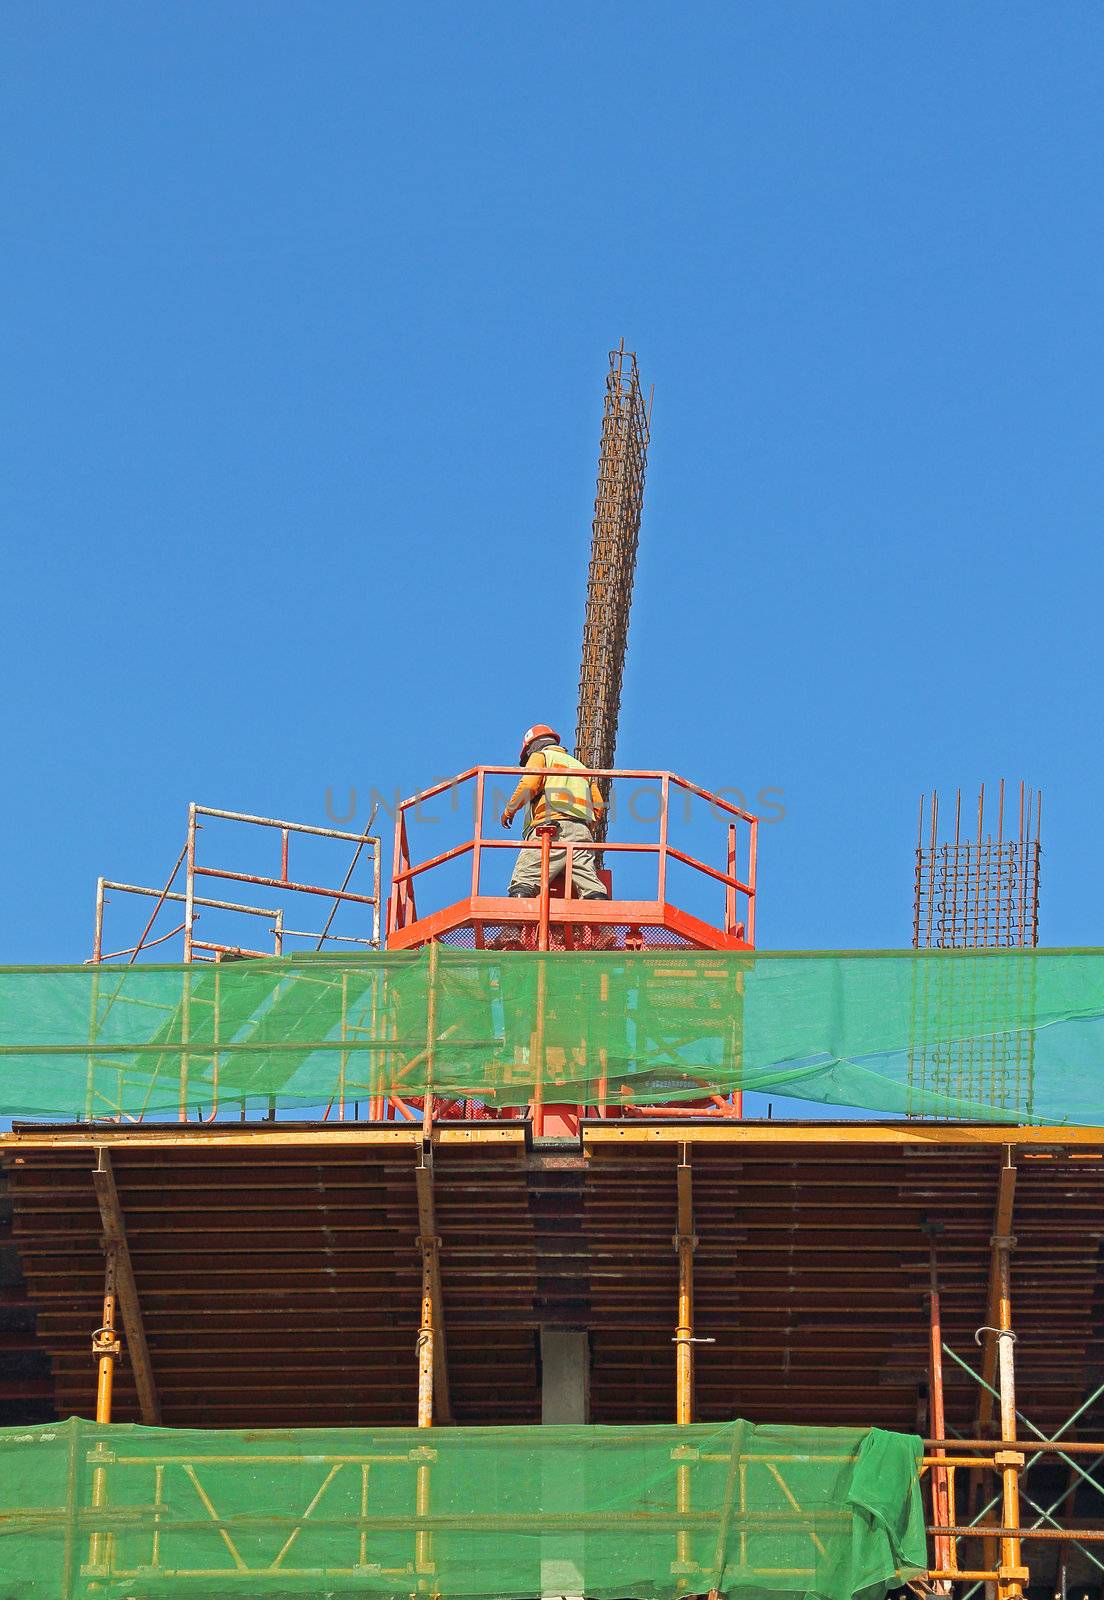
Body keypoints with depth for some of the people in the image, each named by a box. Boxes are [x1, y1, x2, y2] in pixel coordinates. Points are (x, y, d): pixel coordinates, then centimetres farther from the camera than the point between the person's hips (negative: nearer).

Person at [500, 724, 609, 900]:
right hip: (582, 831, 5)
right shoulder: (581, 766, 35)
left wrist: (509, 810, 12)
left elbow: (528, 786, -2)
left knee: (523, 882, -15)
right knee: (592, 887, -10)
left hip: (552, 826, -5)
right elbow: (598, 805, 23)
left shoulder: (539, 756, 17)